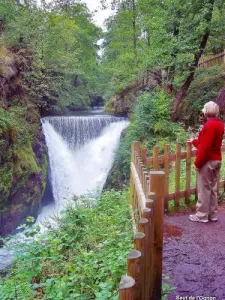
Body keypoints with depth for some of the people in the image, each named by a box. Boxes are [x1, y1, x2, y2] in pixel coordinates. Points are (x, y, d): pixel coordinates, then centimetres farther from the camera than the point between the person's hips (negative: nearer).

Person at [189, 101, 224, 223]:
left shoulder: (209, 125, -18)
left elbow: (205, 146, -23)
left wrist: (197, 162, -16)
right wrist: (194, 141, 33)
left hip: (208, 161, -9)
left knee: (204, 189, -1)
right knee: (213, 188, 13)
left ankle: (202, 215, 7)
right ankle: (212, 214, 20)